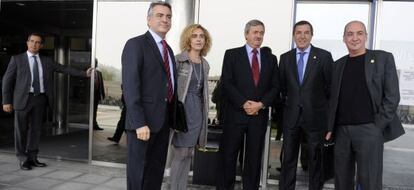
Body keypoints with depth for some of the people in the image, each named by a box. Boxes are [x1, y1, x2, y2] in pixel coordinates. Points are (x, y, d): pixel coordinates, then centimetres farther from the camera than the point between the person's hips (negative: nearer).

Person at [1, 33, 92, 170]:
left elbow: (65, 69, 8)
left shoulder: (46, 61, 10)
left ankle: (32, 158, 18)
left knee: (36, 129, 8)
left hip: (40, 99, 3)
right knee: (21, 130, 2)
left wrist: (84, 73, -1)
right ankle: (23, 160, 13)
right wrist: (6, 101, -4)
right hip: (23, 99, -3)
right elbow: (7, 80, 1)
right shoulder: (17, 59, 2)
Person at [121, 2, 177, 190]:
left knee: (156, 171, 13)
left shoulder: (168, 49, 17)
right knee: (138, 170, 5)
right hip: (144, 121, -7)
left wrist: (172, 118, 9)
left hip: (164, 120, 7)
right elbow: (130, 86, -16)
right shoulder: (135, 44, -7)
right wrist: (139, 122, -22)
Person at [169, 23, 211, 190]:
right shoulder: (178, 60, -7)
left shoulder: (205, 65, 12)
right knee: (180, 153, -3)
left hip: (197, 112, 6)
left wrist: (203, 113, 15)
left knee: (188, 154, 10)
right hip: (181, 109, -6)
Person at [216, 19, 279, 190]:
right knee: (228, 156, 2)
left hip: (260, 115, 3)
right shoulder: (232, 54, 3)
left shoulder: (271, 58, 13)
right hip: (236, 113, -2)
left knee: (254, 157, 8)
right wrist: (243, 103, -14)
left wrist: (261, 104, -9)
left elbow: (275, 87, 7)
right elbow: (226, 83, -5)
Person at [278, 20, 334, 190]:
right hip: (291, 115, 3)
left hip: (316, 115, -2)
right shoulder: (285, 58, 7)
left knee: (316, 159, 10)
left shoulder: (324, 56, -3)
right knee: (288, 158, 10)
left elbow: (330, 86, -1)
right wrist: (282, 106, 7)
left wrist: (330, 111, 1)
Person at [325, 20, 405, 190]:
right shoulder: (338, 64, 15)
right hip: (341, 131, 4)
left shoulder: (383, 58, 3)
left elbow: (392, 96, -2)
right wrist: (330, 127, 6)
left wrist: (378, 126, -10)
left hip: (369, 130, -4)